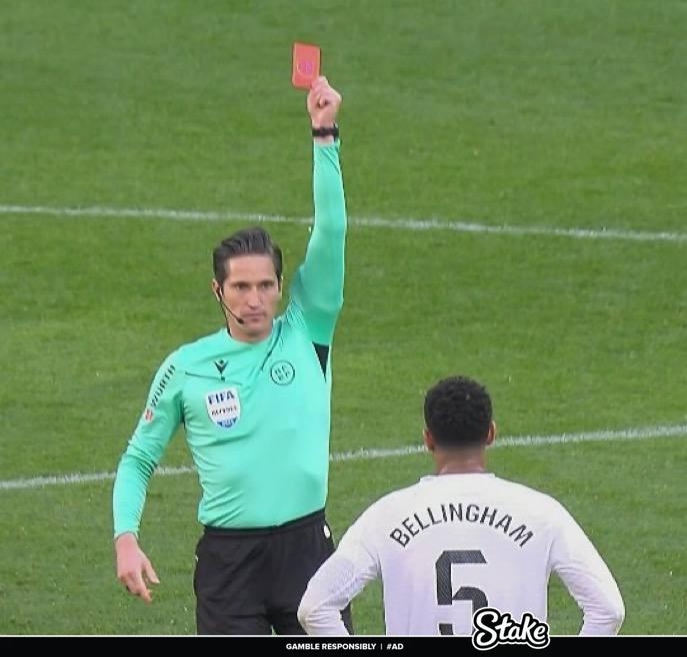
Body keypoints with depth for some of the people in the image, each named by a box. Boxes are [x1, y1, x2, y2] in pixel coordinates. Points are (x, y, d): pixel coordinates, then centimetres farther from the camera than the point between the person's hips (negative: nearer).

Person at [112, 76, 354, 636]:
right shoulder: (186, 368, 2)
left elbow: (330, 235, -7)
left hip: (306, 545, 0)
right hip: (228, 554, 0)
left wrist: (325, 137, -15)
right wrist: (126, 538, -5)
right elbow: (139, 459, 10)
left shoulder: (306, 334, 2)